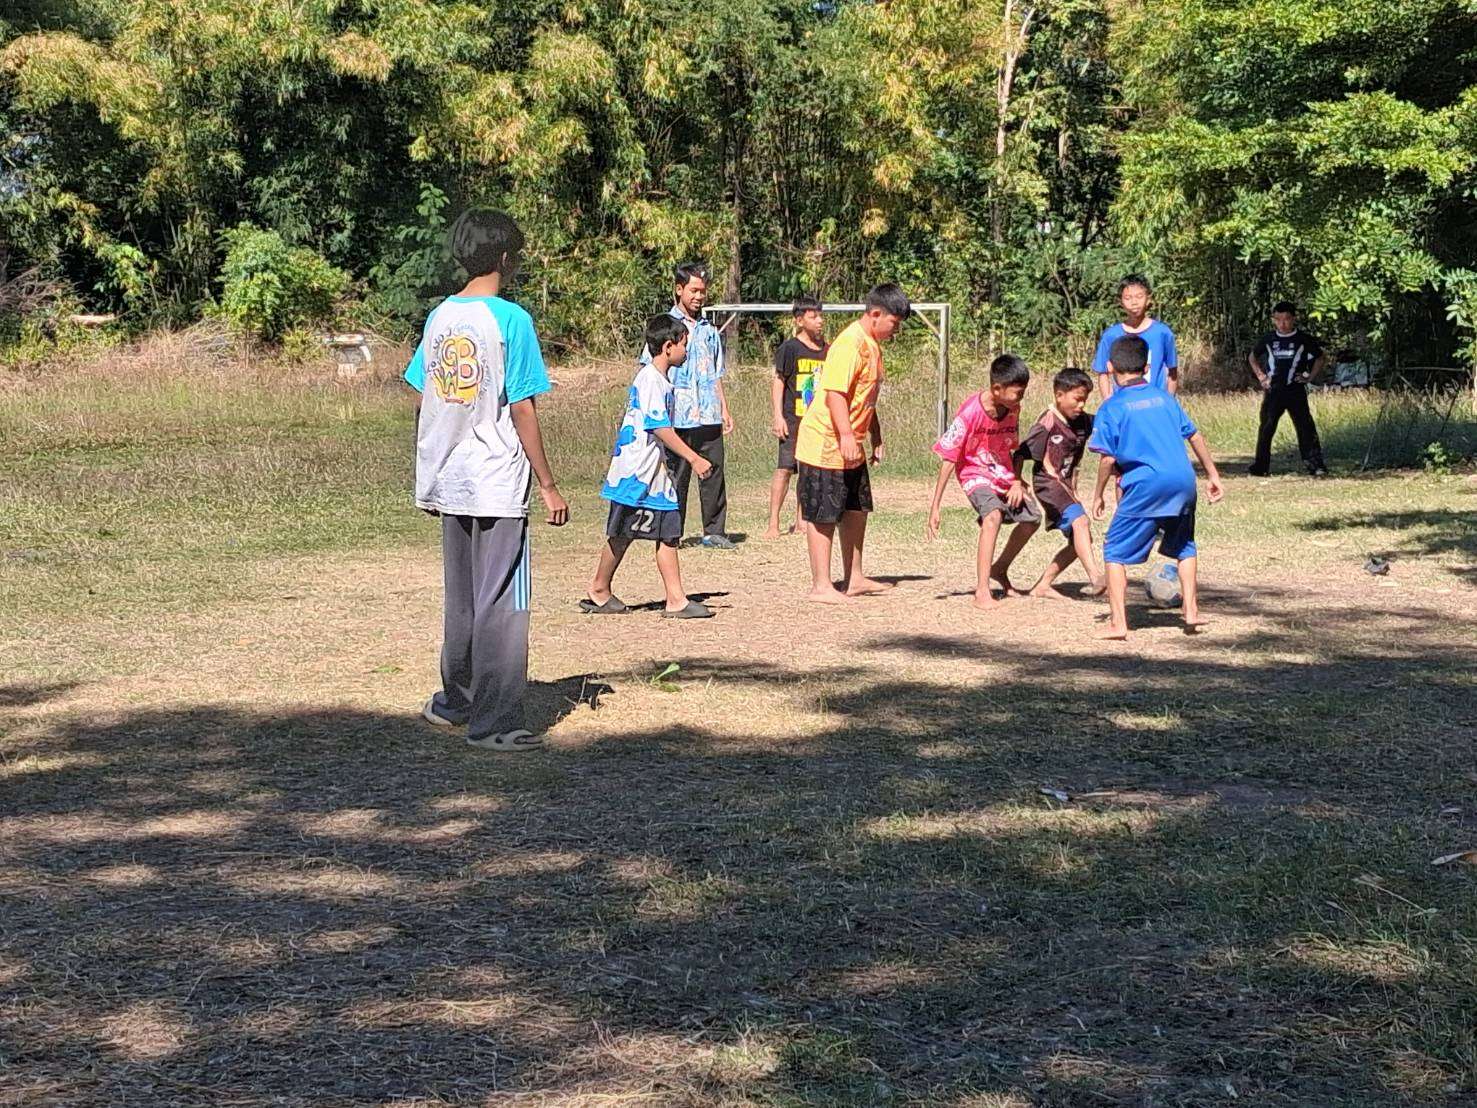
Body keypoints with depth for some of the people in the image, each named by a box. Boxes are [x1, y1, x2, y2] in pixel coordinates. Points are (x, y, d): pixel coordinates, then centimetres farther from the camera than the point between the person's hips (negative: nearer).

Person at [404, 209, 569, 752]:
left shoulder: (438, 317, 8)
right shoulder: (510, 319, -12)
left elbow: (423, 401, 12)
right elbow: (522, 411, -13)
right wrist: (548, 485, -8)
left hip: (448, 482, 7)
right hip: (497, 484, -7)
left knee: (462, 598, 20)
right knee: (501, 604, -1)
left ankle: (454, 701, 31)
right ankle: (494, 723, 1)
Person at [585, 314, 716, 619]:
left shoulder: (661, 378, 14)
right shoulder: (650, 379, -16)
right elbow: (660, 428, -22)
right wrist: (694, 458, -22)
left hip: (654, 471, 9)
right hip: (635, 471, -9)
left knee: (669, 532, 3)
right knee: (622, 534, 2)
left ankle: (676, 600, 3)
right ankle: (599, 591, 16)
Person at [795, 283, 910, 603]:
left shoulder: (872, 346, 14)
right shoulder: (850, 344, -18)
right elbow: (834, 392, -27)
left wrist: (876, 439, 24)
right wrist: (846, 435, -33)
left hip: (850, 447, 10)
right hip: (826, 444, -10)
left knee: (856, 510, 16)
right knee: (824, 516, -4)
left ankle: (854, 579, 26)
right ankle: (821, 587, 1)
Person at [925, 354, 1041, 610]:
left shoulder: (1013, 409, -7)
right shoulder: (970, 413, -26)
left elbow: (1016, 448, 10)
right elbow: (948, 459, -23)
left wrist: (1017, 481, -7)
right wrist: (934, 508, -25)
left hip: (1004, 475, 7)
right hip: (975, 474, -7)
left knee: (1032, 518, 8)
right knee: (993, 514, -31)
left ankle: (1000, 569, 31)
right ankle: (982, 591, -33)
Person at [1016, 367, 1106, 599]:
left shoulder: (1082, 421, 6)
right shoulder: (1047, 425, -14)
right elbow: (1020, 456, -11)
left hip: (1066, 488, 9)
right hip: (1049, 484, -9)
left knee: (1080, 541, 11)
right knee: (1080, 521, -30)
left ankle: (1042, 585, 20)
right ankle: (1095, 578, -45)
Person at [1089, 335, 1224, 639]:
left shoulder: (1112, 407, 1)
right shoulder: (1164, 397, 16)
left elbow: (1109, 458, -5)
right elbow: (1195, 436, 18)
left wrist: (1099, 495, 6)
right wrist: (1212, 474, 27)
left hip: (1146, 485, -5)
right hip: (1183, 480, 5)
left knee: (1116, 550, 5)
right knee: (1184, 546, 27)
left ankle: (1118, 622, -3)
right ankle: (1191, 610, 24)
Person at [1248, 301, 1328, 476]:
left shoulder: (1304, 339, 0)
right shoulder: (1268, 339, 6)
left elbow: (1321, 357, 12)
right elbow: (1253, 358, 22)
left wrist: (1310, 376, 2)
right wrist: (1261, 376, 10)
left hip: (1296, 391, -2)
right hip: (1273, 391, 2)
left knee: (1306, 427, -9)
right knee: (1266, 429, 5)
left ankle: (1316, 466, -10)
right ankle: (1260, 467, 13)